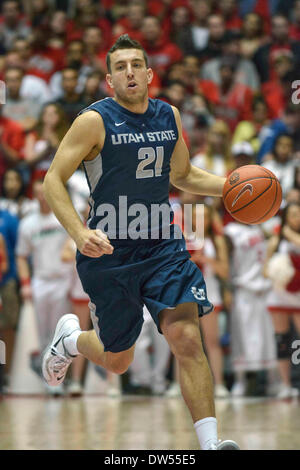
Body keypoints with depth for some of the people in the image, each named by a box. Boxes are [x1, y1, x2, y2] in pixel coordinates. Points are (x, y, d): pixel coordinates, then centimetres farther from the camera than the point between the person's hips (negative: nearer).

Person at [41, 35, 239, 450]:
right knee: (117, 361, 10)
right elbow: (53, 181, -11)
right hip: (109, 252, -3)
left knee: (187, 338, -16)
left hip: (163, 246, 3)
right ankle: (70, 338, 45)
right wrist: (80, 233, -27)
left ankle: (210, 445, -19)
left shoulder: (169, 116, 7)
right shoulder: (95, 121, -10)